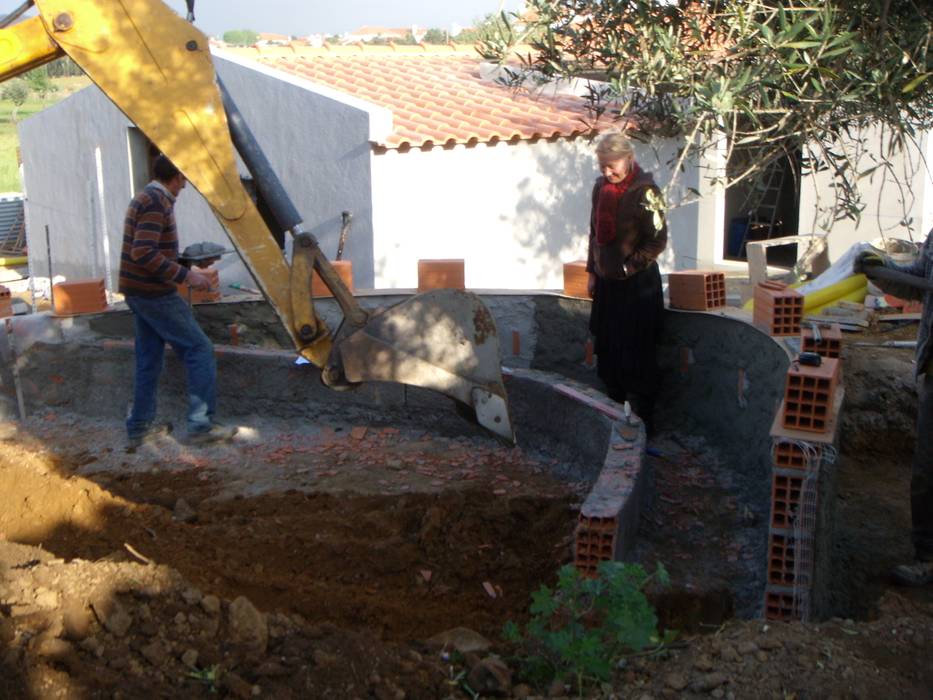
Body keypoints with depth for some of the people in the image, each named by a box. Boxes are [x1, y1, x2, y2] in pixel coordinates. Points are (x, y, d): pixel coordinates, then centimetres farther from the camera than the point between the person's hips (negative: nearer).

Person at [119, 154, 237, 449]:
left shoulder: (144, 198, 15)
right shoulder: (157, 203, -16)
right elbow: (144, 253, -25)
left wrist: (182, 271, 22)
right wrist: (185, 275, -23)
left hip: (138, 293, 10)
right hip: (155, 294, -10)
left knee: (148, 359, 14)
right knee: (199, 350, -5)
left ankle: (140, 428, 19)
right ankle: (201, 425, -4)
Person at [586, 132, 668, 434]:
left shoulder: (644, 191, -15)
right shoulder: (601, 187, 6)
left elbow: (658, 240, -14)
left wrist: (629, 267, -14)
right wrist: (592, 271, 15)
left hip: (638, 282, -7)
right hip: (608, 281, 7)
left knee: (637, 354, -2)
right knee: (607, 349, 14)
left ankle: (642, 422, 9)